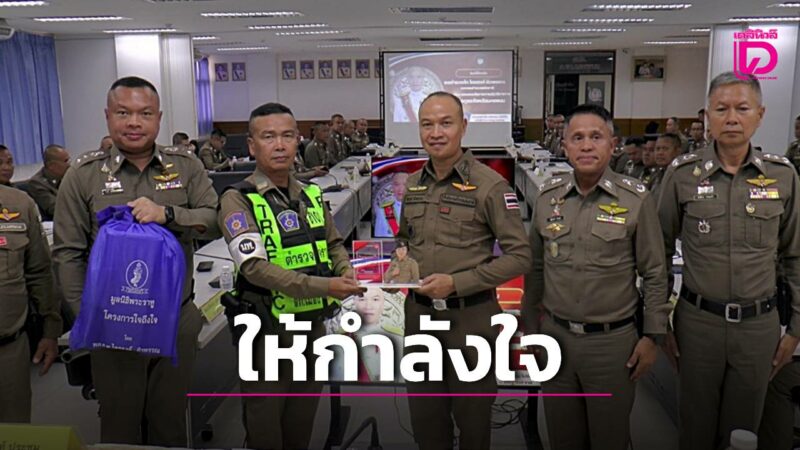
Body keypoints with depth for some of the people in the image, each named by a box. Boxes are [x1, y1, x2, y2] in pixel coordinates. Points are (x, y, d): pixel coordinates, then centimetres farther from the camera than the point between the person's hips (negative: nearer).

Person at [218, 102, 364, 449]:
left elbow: (334, 244, 19)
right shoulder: (238, 200, -12)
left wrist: (346, 271, -3)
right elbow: (254, 266, -22)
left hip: (314, 325, 5)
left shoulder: (312, 196, 7)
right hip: (268, 331, -5)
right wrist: (323, 286, -28)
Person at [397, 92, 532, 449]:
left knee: (472, 416, 14)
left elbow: (519, 255, -13)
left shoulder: (489, 185, -12)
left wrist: (457, 282, -20)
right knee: (424, 415, 18)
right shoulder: (413, 184, 6)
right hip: (419, 312, 5)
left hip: (470, 316, -5)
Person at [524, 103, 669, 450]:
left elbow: (654, 275, -3)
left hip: (613, 342, -3)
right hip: (556, 336, 3)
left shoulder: (636, 199, -8)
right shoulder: (547, 197, 2)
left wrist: (652, 336, -4)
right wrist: (530, 327, 10)